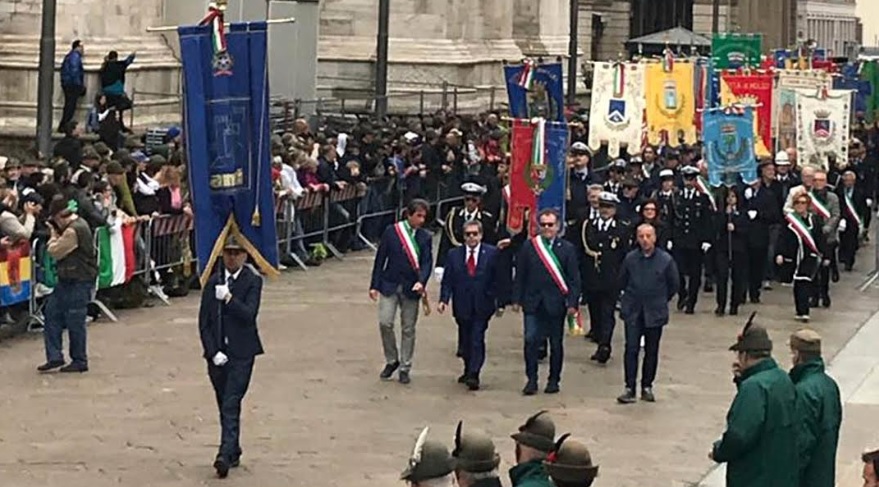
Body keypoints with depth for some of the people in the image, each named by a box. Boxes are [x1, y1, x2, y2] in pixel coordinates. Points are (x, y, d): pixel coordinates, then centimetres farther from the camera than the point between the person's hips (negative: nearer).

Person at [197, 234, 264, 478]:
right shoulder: (213, 282, 9)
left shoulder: (253, 281, -2)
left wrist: (229, 298, -25)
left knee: (231, 406, -13)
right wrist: (213, 351, -5)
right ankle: (234, 452, 24)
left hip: (241, 354, -4)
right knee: (225, 407, 11)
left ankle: (225, 456, -19)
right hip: (217, 354, 4)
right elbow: (204, 321, 5)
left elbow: (249, 314, -15)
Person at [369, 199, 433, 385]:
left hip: (411, 288, 1)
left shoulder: (425, 237, 1)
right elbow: (380, 259, 0)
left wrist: (421, 281, -23)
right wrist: (374, 285, -2)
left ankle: (405, 368, 17)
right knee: (385, 322, -9)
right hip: (390, 285, -1)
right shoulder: (391, 232, -4)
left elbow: (427, 262, -4)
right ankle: (391, 360, 12)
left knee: (408, 328, 5)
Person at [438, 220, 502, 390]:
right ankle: (468, 370, 28)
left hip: (482, 305, -3)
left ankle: (473, 375, -10)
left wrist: (499, 302, -4)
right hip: (462, 305, 3)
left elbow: (498, 279, 0)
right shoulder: (454, 254, 5)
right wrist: (444, 299, -9)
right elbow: (447, 280, 4)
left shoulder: (492, 253, 0)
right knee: (465, 340, 12)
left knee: (477, 339, -10)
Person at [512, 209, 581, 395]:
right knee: (531, 341, -6)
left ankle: (554, 380, 18)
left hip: (556, 304, 0)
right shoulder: (528, 247, 4)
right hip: (533, 302, 1)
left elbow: (574, 279, 0)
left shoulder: (567, 249, 1)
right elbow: (520, 275, 7)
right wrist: (517, 299, 2)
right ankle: (531, 380, 2)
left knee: (556, 343, 7)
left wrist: (572, 303, -7)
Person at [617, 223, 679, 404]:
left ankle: (647, 386, 19)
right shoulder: (630, 258, -4)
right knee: (631, 349, -6)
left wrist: (661, 301, 11)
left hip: (655, 313, 0)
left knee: (651, 351, 7)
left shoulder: (666, 260, -7)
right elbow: (622, 281, 12)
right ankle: (629, 388, -3)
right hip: (632, 312, 0)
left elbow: (674, 285, 5)